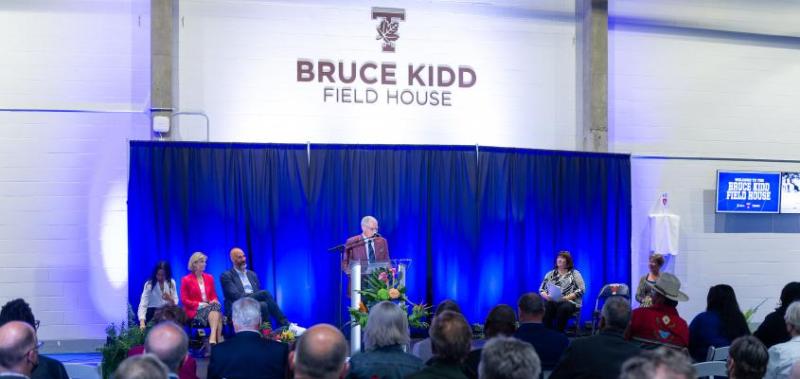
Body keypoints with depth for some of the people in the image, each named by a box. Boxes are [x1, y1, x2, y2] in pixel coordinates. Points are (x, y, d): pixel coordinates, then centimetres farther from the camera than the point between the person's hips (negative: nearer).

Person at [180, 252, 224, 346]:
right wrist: (200, 304, -13)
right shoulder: (186, 280, 2)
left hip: (210, 307, 4)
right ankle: (218, 339, -47)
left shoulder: (209, 278, 16)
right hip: (195, 310, -4)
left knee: (216, 306, -34)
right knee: (215, 313, -35)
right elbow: (184, 300, -1)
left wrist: (214, 301, -5)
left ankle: (213, 338, -49)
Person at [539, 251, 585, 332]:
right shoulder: (550, 274, 19)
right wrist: (547, 296, -8)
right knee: (545, 308, -33)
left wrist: (566, 297, -14)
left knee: (562, 308, -38)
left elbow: (581, 290, -2)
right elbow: (541, 290, 16)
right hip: (552, 302, 2)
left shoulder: (575, 274, 9)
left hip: (570, 302, -2)